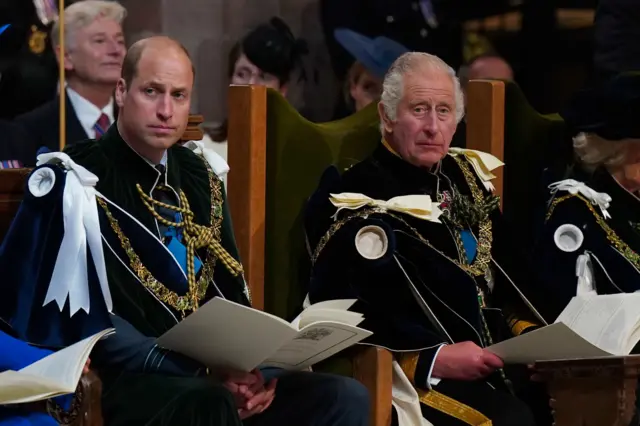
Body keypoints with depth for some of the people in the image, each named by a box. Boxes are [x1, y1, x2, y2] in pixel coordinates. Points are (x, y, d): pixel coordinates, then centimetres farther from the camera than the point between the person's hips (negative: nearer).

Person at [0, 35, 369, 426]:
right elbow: (88, 318, -14)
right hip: (128, 380, -7)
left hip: (221, 371, 7)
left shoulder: (199, 178, 15)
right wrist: (205, 372, -21)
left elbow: (230, 291, 15)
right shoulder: (80, 181, -6)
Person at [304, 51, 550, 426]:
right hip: (413, 375, -7)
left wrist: (530, 333, 2)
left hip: (498, 361, 7)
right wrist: (432, 360, -19)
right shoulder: (357, 199, -4)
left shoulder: (467, 179, 16)